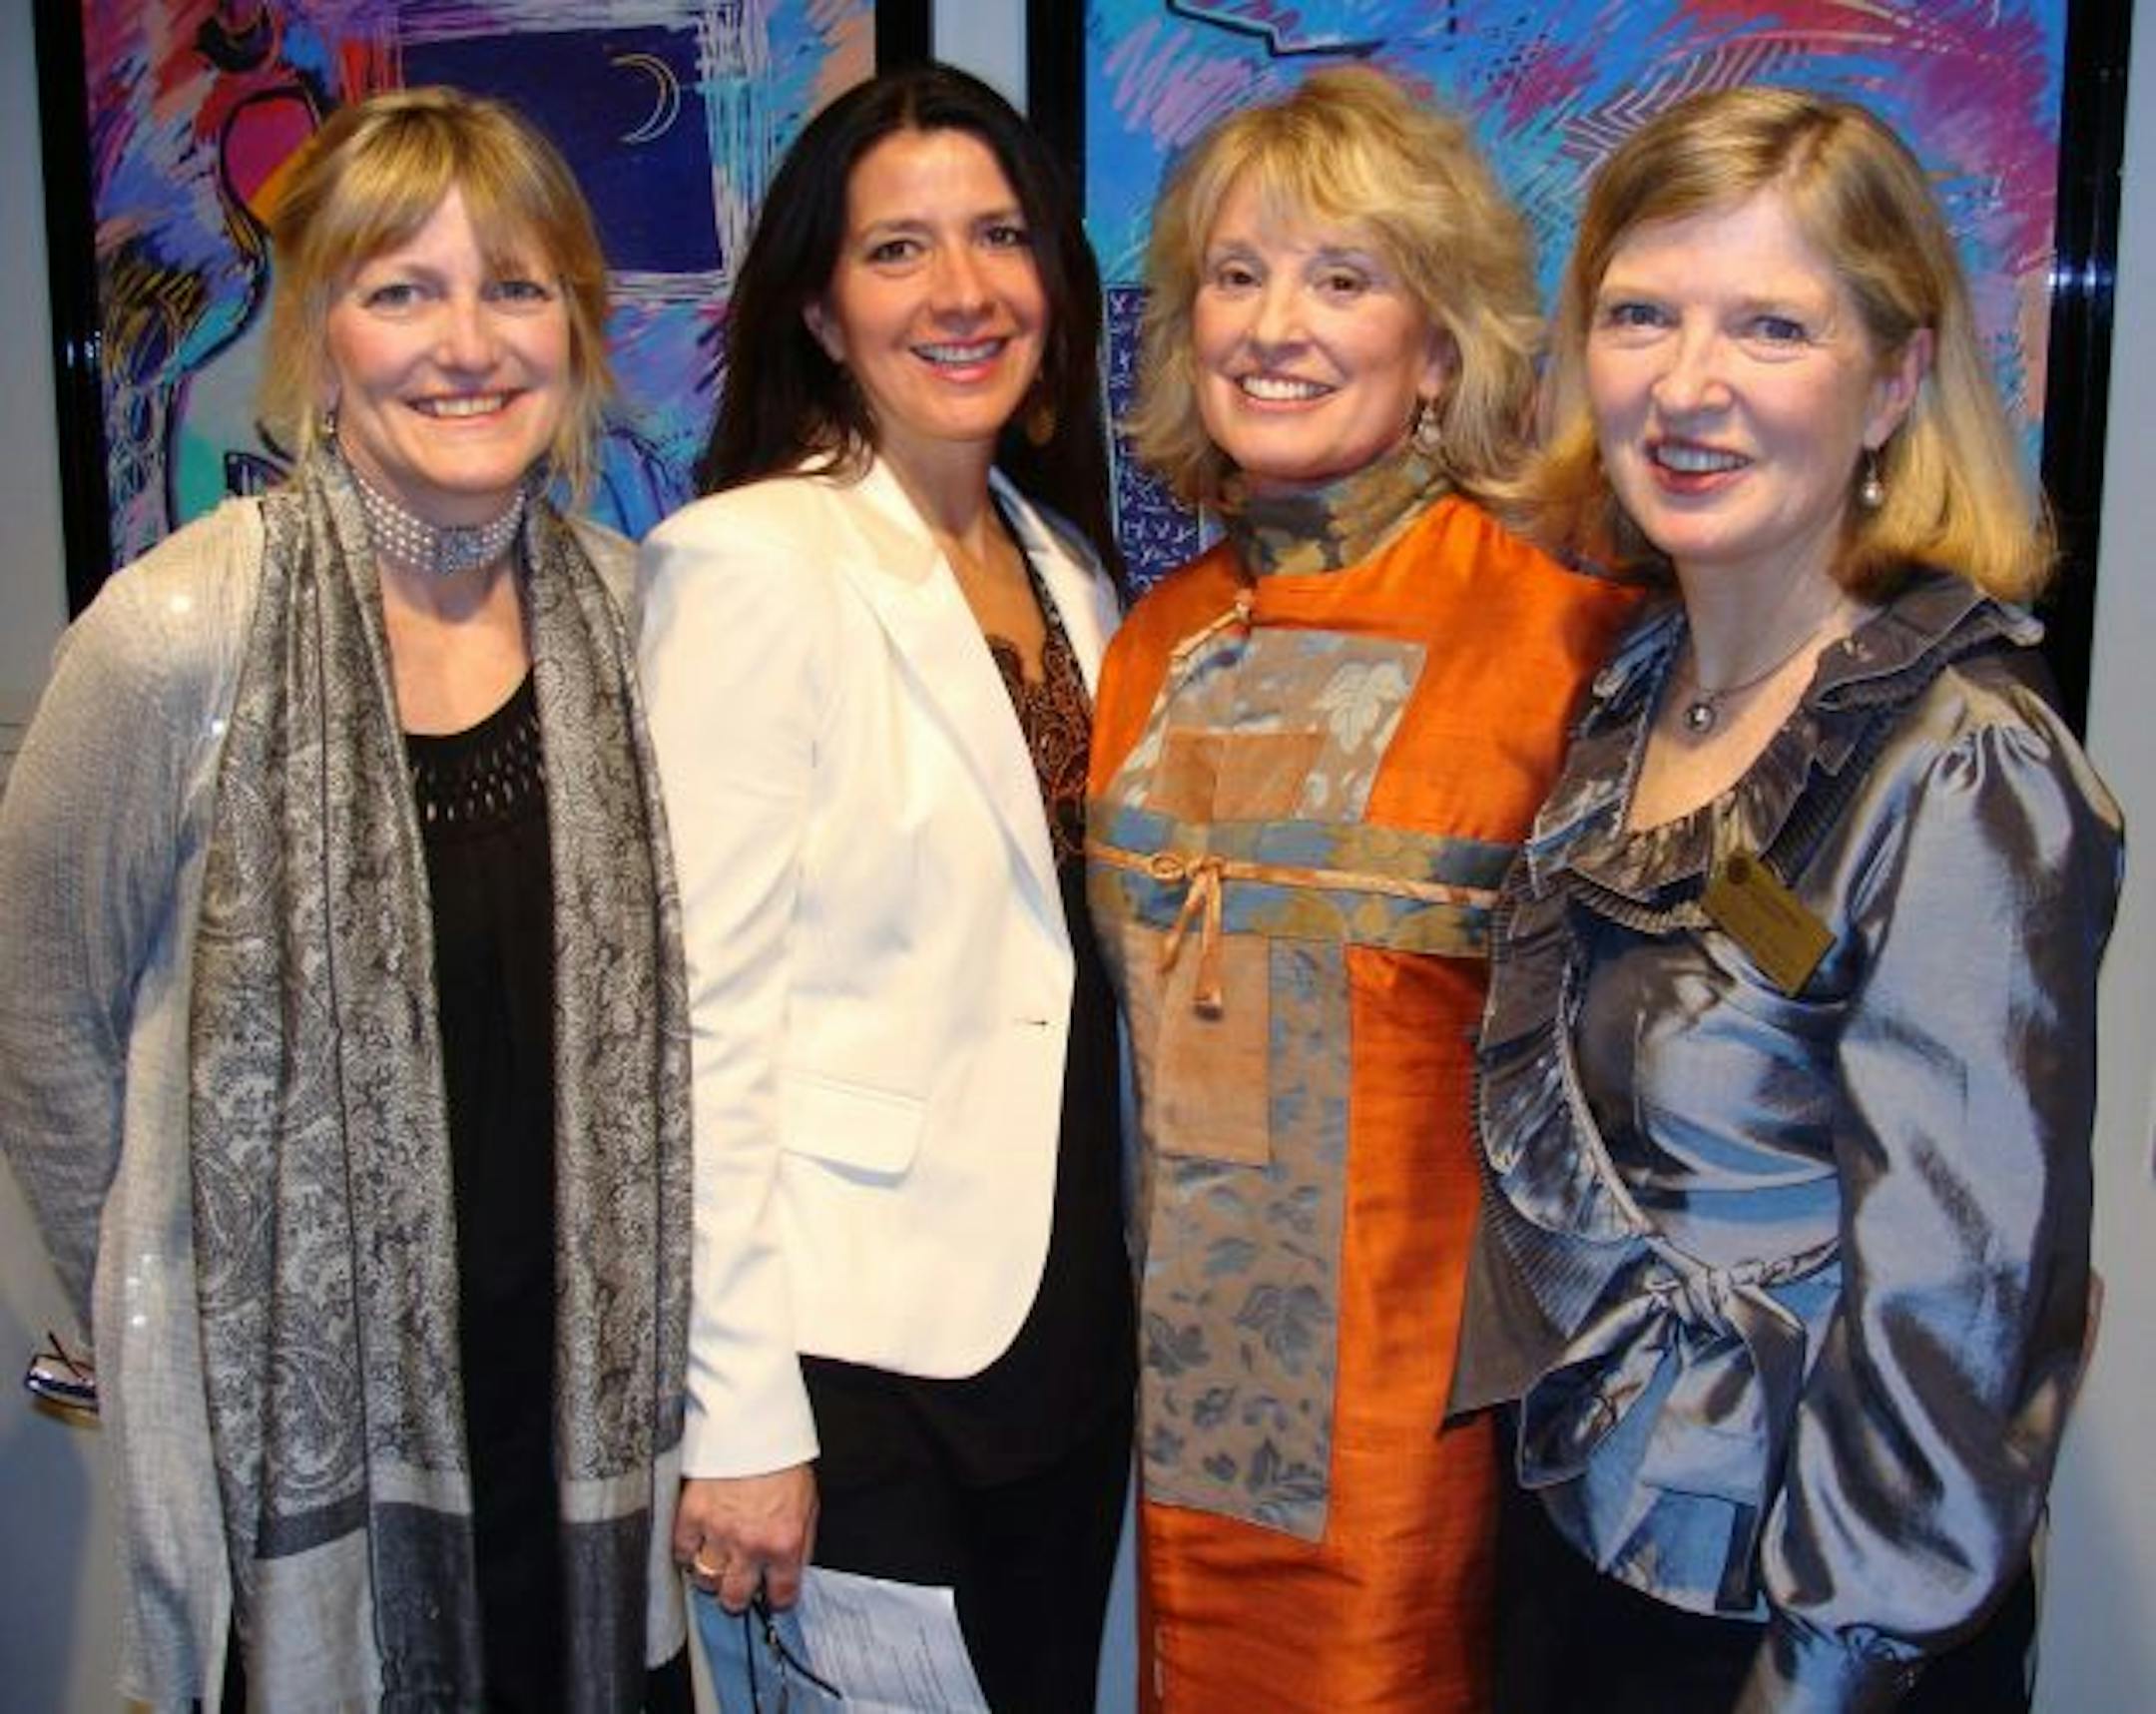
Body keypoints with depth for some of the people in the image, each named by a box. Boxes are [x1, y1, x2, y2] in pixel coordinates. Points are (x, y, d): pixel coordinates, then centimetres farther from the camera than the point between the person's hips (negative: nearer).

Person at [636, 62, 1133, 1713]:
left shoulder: (1068, 567, 9)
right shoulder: (751, 562, -13)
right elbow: (703, 1012, -16)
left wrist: (1120, 1285, 12)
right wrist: (737, 1416, -17)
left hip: (1066, 1318, 7)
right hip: (857, 1348, -7)